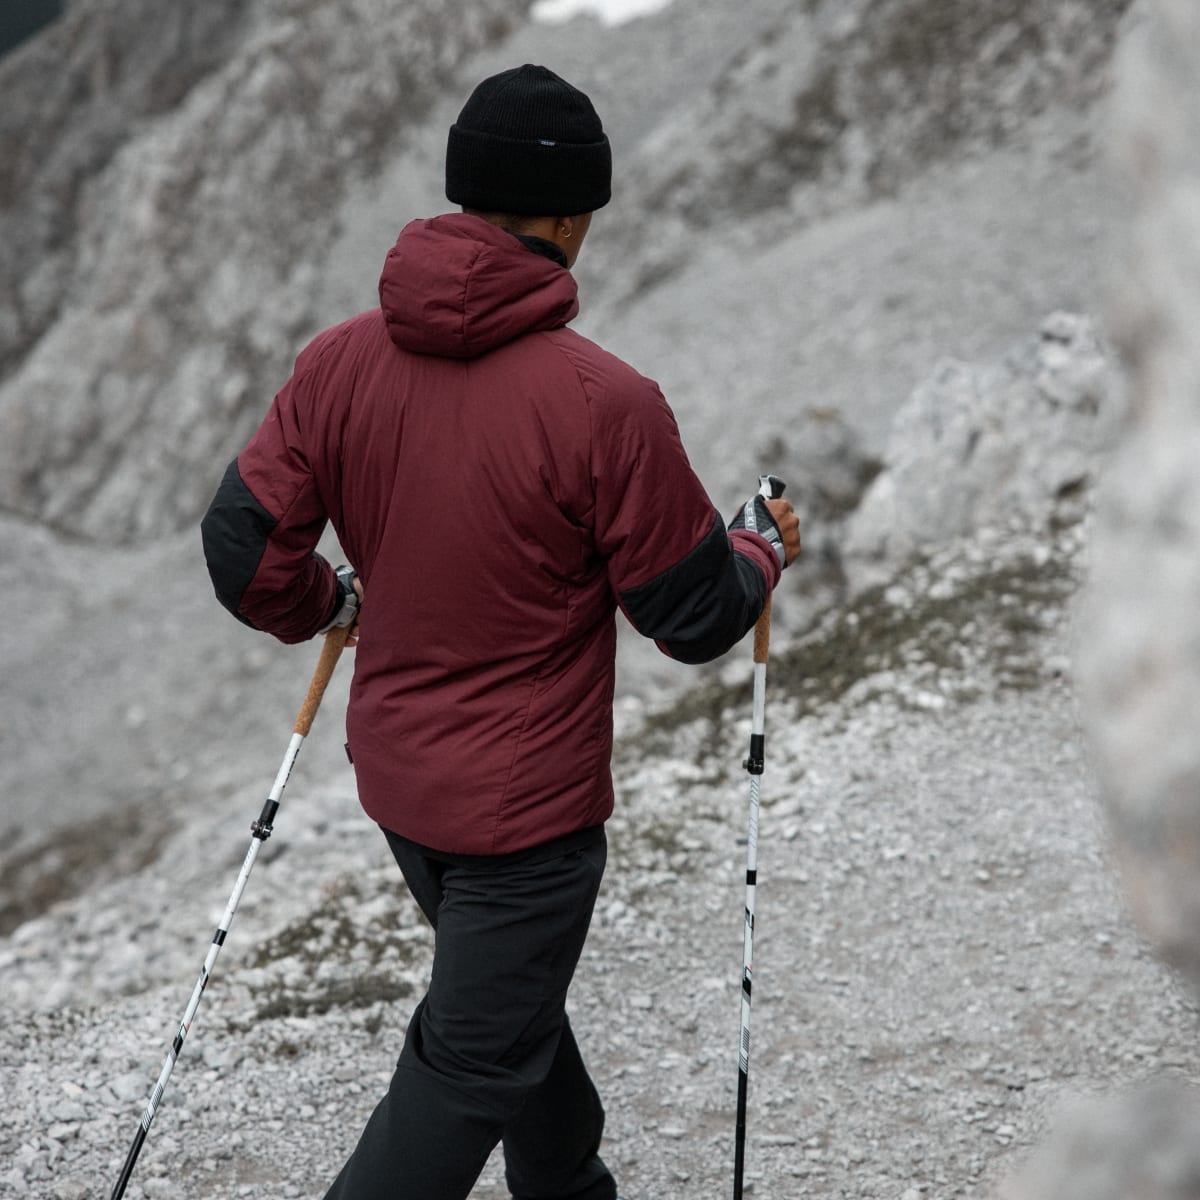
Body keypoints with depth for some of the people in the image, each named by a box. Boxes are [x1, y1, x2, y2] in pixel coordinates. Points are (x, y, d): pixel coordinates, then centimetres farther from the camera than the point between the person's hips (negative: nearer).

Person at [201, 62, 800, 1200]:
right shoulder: (604, 402, -24)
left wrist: (328, 605, 18)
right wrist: (763, 545, 7)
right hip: (527, 803, -7)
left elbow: (242, 549, -3)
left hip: (394, 768, 7)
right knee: (471, 1062, 7)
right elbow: (693, 617, -14)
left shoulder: (339, 360, -8)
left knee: (513, 992, 27)